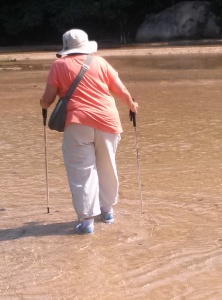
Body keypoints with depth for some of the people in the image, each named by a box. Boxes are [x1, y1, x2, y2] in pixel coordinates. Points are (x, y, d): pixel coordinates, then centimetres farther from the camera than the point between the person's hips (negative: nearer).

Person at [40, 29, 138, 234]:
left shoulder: (59, 65, 6)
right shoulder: (100, 62, 12)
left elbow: (47, 99, 3)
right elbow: (121, 91, 11)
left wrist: (43, 105, 26)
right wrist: (131, 106, 30)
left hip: (78, 123, -3)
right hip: (107, 121, 3)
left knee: (82, 171, 0)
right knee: (107, 168, 18)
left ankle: (86, 219, -6)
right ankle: (107, 210, 32)